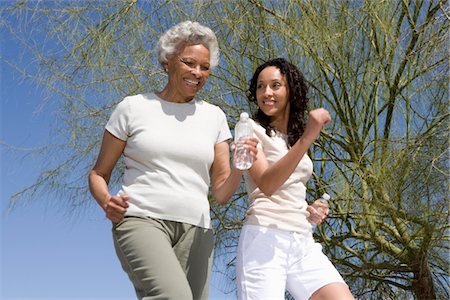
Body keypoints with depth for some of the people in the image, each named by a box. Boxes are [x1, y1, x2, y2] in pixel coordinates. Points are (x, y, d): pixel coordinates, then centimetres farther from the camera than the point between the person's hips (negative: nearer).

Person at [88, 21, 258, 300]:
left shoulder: (214, 116, 13)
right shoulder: (133, 107, 7)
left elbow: (221, 193, 10)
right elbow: (98, 174, 11)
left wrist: (239, 166, -11)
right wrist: (107, 202, -10)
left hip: (195, 231, 4)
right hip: (141, 221, -4)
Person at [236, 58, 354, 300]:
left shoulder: (295, 138, 23)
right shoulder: (252, 129, 3)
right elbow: (266, 185, -15)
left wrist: (308, 210, 10)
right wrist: (307, 138, -22)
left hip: (303, 242, 6)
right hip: (265, 238, -6)